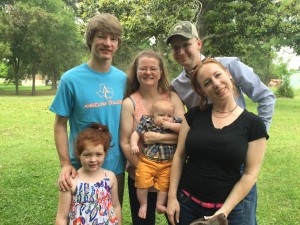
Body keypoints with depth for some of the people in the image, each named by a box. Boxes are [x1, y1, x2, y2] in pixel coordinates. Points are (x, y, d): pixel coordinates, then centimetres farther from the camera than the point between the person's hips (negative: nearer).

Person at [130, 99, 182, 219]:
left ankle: (160, 204, 28)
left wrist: (170, 126, -19)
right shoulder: (146, 122, -2)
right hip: (147, 161, -1)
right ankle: (143, 205, 16)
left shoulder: (174, 123, 1)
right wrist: (134, 145, -19)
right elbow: (136, 133, -3)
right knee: (142, 183, -7)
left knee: (164, 184, 5)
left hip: (166, 164, 1)